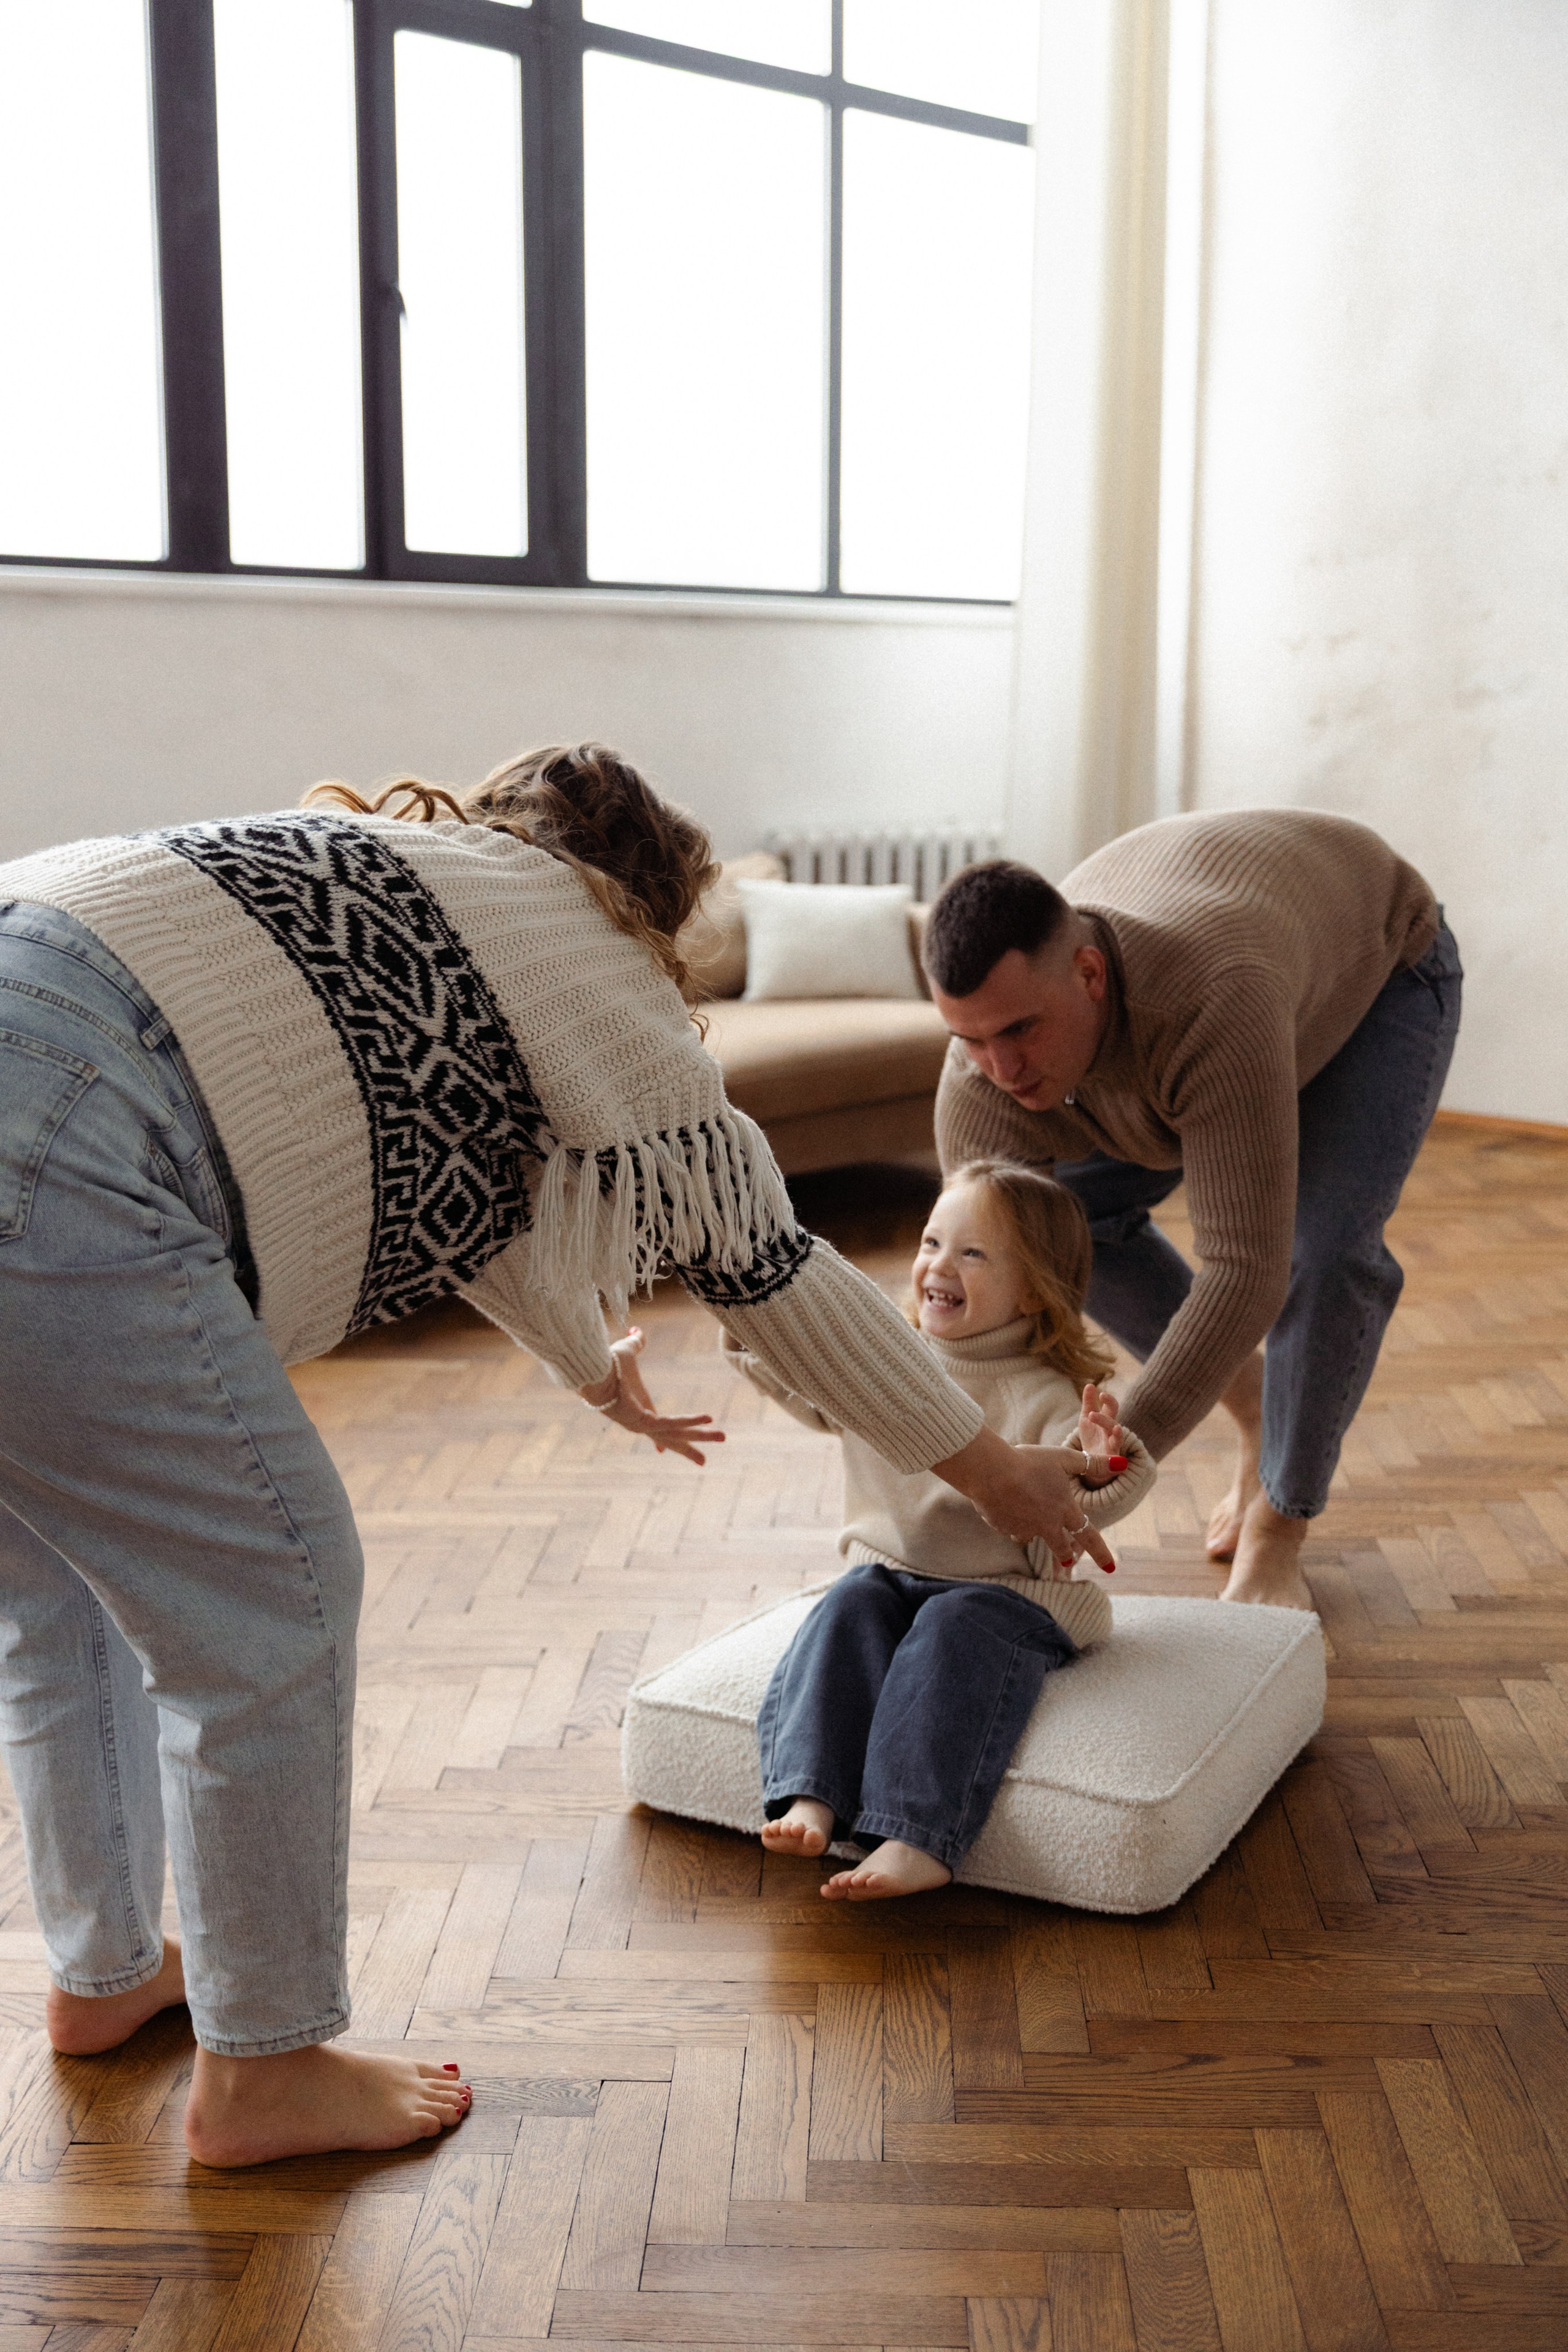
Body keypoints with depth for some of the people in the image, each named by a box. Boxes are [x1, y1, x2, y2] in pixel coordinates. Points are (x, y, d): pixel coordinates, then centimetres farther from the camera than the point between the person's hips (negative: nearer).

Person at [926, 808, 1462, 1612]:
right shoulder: (984, 1079, -33)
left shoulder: (1216, 1005, -50)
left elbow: (1246, 1271, -51)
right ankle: (1254, 1405, 16)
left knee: (1326, 1249, -22)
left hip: (1377, 962, -5)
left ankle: (1277, 1534, -1)